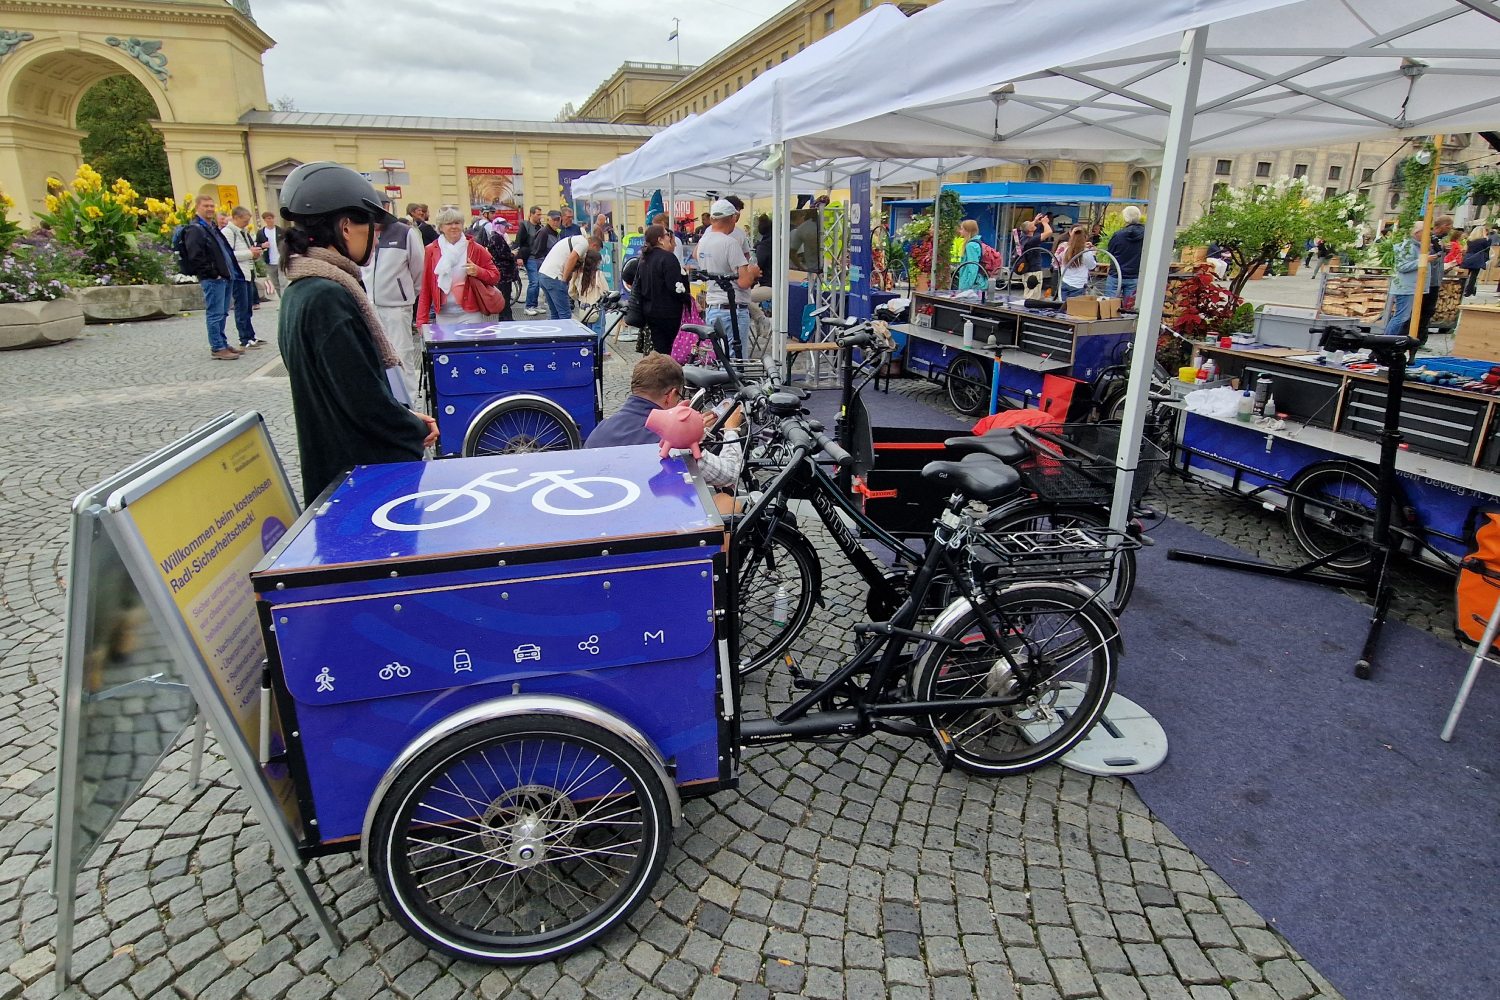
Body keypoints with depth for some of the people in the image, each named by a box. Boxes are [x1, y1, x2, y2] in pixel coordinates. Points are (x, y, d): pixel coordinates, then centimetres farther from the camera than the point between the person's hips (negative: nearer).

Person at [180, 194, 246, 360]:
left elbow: (226, 251, 27)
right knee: (215, 314, -7)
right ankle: (218, 348, -5)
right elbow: (195, 257, -16)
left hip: (225, 277, 9)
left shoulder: (213, 228, 21)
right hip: (212, 279, -9)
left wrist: (230, 271, 15)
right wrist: (213, 273, -17)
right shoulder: (194, 229, -7)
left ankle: (223, 344, 19)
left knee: (222, 314, 13)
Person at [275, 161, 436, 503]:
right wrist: (416, 432, -7)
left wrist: (407, 418, 6)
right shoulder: (328, 297, -20)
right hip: (361, 468, -9)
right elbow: (363, 396, -22)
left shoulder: (302, 290, 10)